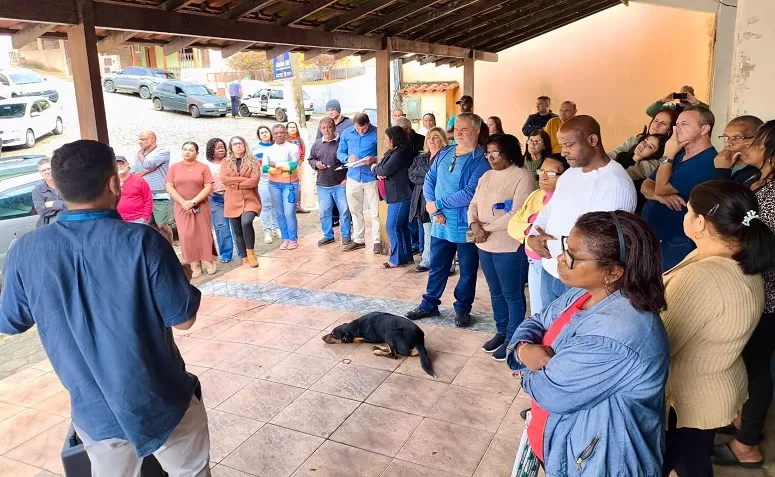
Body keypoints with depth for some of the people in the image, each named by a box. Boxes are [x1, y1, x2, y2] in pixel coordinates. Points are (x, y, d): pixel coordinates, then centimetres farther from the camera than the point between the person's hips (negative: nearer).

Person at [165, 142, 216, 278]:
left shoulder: (203, 167, 1)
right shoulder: (174, 167, 6)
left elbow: (208, 188, -7)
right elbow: (169, 187, 0)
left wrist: (193, 202, -15)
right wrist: (183, 202, -12)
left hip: (201, 207, -1)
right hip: (182, 207, 1)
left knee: (203, 234, 1)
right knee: (187, 236, -3)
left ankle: (208, 261, 13)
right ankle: (195, 264, 2)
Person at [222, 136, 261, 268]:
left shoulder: (253, 161, 4)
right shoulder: (226, 162, 9)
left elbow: (254, 181, -10)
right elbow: (223, 179, -8)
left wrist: (235, 184, -8)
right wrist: (244, 179, -10)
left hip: (250, 199, -3)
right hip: (233, 201, 3)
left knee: (246, 222, -28)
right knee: (238, 231, 6)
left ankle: (250, 252, -9)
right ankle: (244, 259, 20)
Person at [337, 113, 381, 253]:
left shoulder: (376, 133, -9)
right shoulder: (346, 133, 2)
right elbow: (340, 153, 9)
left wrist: (374, 159, -23)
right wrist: (347, 158, -12)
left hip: (371, 177, -4)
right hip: (353, 177, 4)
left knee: (375, 211, 0)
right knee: (355, 211, 14)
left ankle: (377, 241, 11)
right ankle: (358, 239, 27)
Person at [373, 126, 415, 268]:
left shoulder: (400, 154, -18)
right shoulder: (393, 152, 15)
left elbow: (385, 170, -22)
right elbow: (382, 167, 15)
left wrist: (375, 168, -2)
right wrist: (379, 173, -8)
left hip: (401, 195, -10)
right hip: (397, 195, 10)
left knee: (392, 227, -6)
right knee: (402, 226, 14)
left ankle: (396, 259, 3)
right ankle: (407, 257, 22)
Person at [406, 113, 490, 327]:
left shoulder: (481, 160, -14)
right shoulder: (444, 153, 7)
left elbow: (470, 193, -23)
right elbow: (429, 181, 7)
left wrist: (437, 203, -15)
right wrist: (434, 211, -7)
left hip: (466, 226, -5)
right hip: (440, 224, 5)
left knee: (467, 271, 10)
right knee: (437, 266, 17)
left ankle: (463, 309, 27)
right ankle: (429, 304, 31)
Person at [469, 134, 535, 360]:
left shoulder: (523, 177, -13)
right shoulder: (486, 176, 12)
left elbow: (517, 214, -21)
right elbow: (474, 204, 10)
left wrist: (487, 229, -15)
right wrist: (474, 224, -11)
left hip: (510, 246, -8)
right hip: (485, 245, 8)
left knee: (512, 295, 6)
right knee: (496, 292, 19)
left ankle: (513, 339, 20)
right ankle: (501, 332, 35)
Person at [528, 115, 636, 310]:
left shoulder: (615, 183, -20)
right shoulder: (569, 174, 9)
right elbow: (548, 212, 15)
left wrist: (550, 245, -14)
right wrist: (534, 236, -7)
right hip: (549, 272, 8)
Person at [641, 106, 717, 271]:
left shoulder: (706, 162, -19)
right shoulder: (679, 154, 14)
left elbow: (661, 188, -20)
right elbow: (646, 186, 7)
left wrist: (668, 156, -12)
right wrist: (661, 197, -14)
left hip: (675, 243, -9)